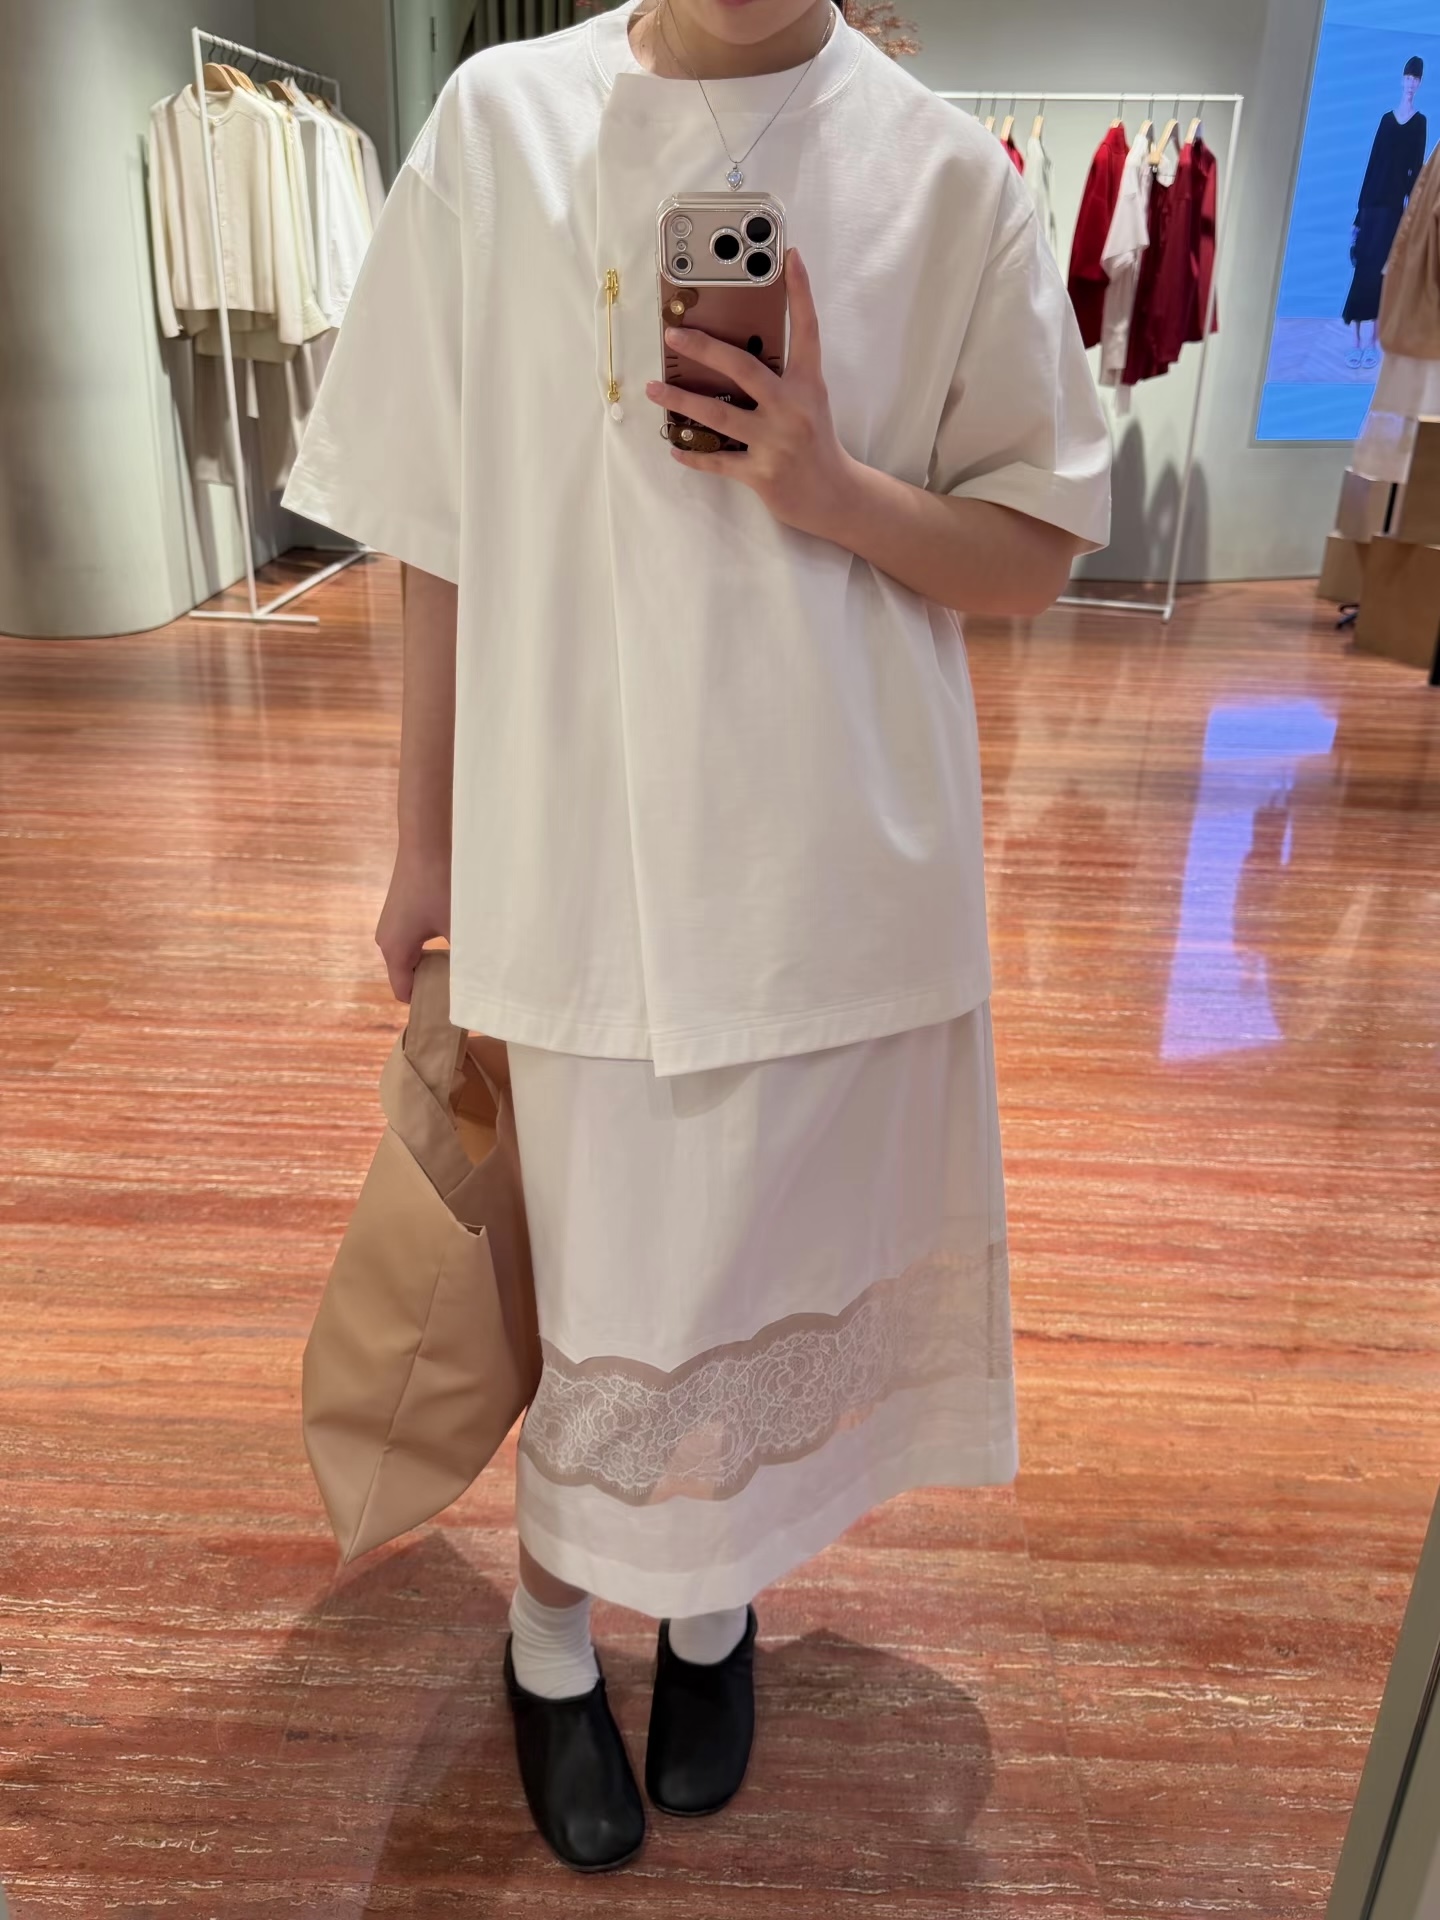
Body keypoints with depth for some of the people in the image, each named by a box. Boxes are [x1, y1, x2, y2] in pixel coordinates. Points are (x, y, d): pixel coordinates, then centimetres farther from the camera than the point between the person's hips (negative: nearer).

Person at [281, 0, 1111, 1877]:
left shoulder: (945, 176, 0)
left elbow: (1041, 549, 3)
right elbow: (444, 531, 4)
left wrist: (832, 490, -17)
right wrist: (429, 842, 7)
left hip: (837, 859, 1)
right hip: (581, 847, 0)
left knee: (770, 1256, 15)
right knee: (606, 1280, 10)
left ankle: (711, 1595, 44)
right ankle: (551, 1627, 39)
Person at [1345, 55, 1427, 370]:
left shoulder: (1420, 122, 4)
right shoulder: (1387, 118, 13)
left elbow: (1416, 168, -2)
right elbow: (1373, 163, 11)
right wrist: (1361, 207, 6)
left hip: (1394, 204, -3)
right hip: (1373, 201, 4)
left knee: (1380, 269, -8)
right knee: (1363, 266, -1)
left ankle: (1373, 341, -5)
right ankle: (1357, 341, 2)